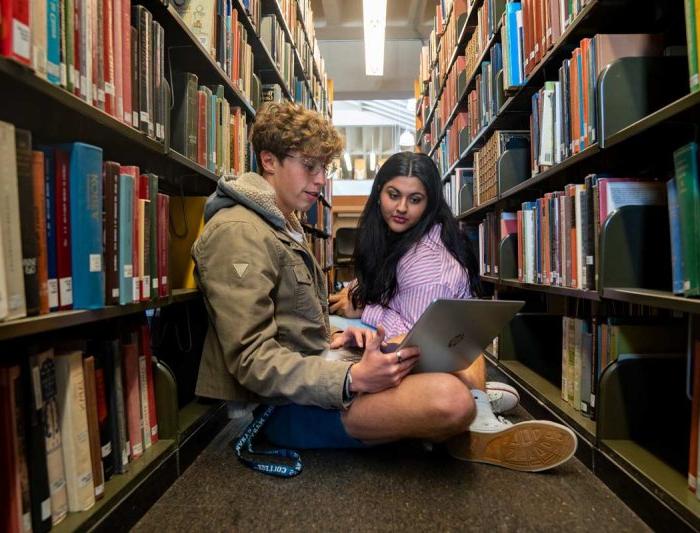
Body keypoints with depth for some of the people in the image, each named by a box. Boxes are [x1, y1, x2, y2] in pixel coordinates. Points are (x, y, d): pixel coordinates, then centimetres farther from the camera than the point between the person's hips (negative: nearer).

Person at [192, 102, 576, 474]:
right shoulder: (238, 232, -16)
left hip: (313, 375, 10)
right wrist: (352, 379, -31)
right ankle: (458, 440, 1)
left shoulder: (284, 227, 18)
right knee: (449, 398, -28)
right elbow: (252, 360, -23)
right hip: (282, 407, -10)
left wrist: (331, 340, 2)